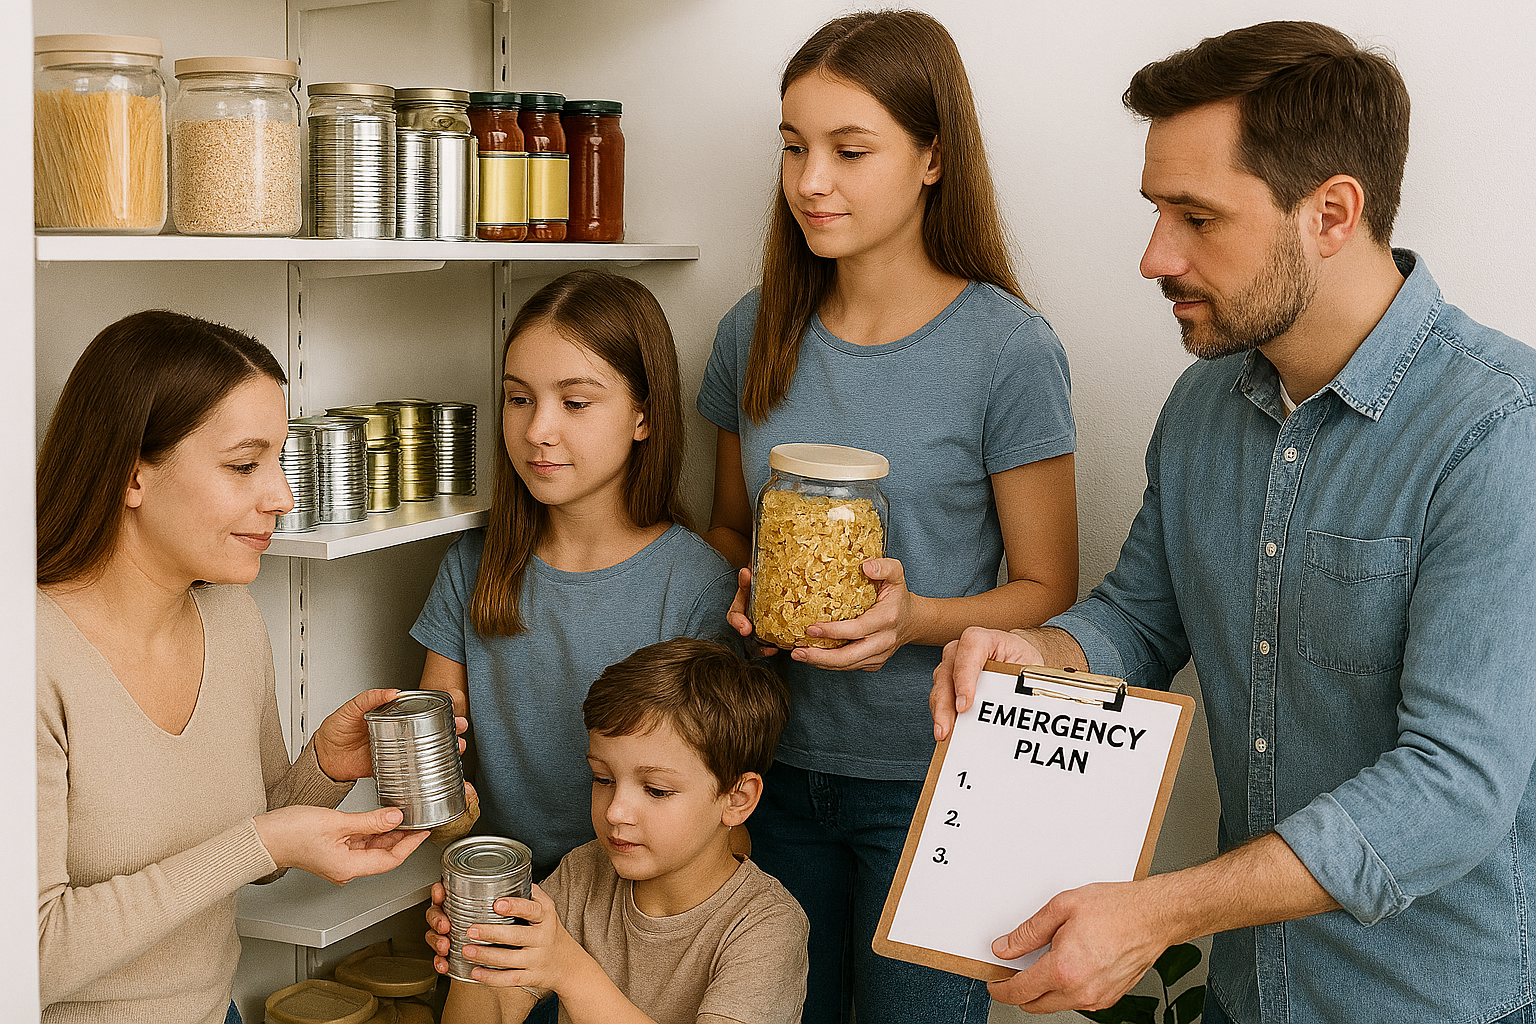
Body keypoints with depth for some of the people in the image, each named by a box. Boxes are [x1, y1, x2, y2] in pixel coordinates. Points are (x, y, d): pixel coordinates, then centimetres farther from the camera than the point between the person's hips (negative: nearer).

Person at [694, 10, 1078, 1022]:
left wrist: (916, 617, -24)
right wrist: (743, 592, -7)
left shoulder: (1007, 349, -12)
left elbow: (1048, 592, -7)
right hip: (774, 763, 4)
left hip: (927, 780, -4)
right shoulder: (757, 333, 3)